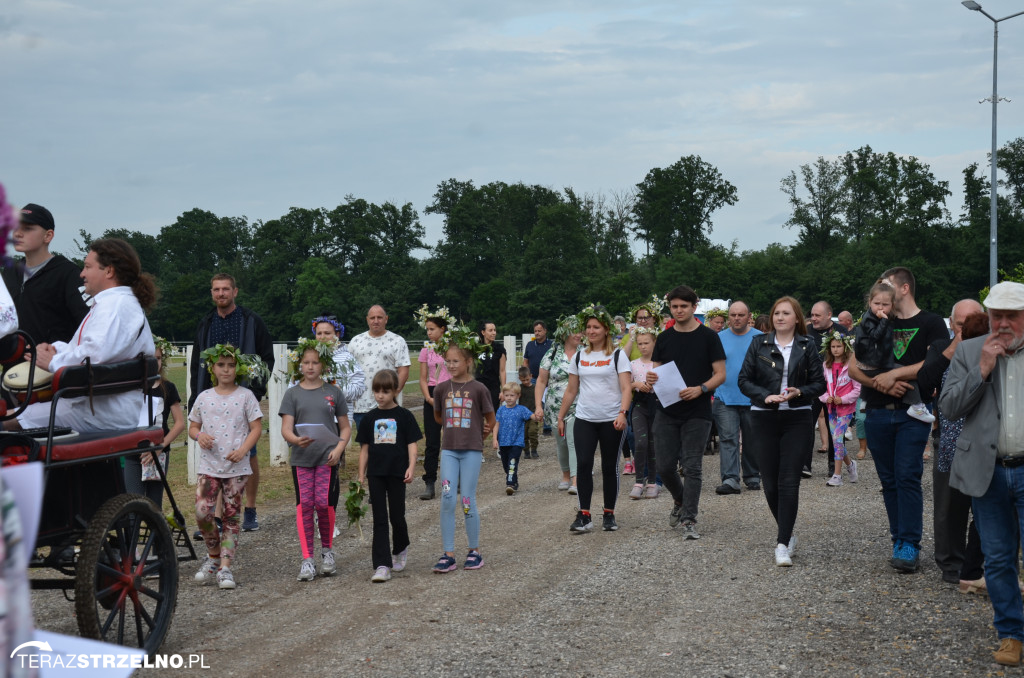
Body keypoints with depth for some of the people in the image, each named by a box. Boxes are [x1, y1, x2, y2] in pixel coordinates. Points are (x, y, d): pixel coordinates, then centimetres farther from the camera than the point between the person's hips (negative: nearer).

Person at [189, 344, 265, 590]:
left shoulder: (245, 396, 1)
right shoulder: (204, 397, 9)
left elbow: (256, 428, -1)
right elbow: (192, 426, 16)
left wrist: (243, 449, -16)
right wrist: (199, 435, -8)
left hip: (237, 467, -2)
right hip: (208, 466, 2)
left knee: (231, 517, 0)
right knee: (202, 513, -10)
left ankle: (225, 567, 4)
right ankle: (213, 556, 14)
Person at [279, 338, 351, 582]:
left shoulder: (333, 392, 8)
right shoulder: (292, 394, 7)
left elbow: (345, 427, 11)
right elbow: (286, 428, -2)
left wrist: (338, 449, -6)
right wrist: (296, 440, -24)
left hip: (327, 458, 0)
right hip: (300, 458, 1)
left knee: (324, 503, -8)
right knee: (304, 504, -3)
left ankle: (327, 550, 16)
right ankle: (307, 558, 3)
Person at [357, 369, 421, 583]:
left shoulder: (404, 416, -1)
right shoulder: (370, 418, 6)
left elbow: (412, 445, -2)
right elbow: (364, 448, 10)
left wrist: (411, 467, -15)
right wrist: (361, 475, 6)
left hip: (397, 473, -2)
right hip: (376, 474, 2)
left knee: (397, 516, 7)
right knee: (380, 519, 0)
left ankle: (400, 550, 36)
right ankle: (381, 565, -3)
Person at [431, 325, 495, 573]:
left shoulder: (479, 389, -7)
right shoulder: (442, 388, 3)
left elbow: (490, 421, 5)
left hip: (472, 450, -3)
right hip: (448, 449, 3)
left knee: (468, 501, -1)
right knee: (447, 499, -3)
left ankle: (474, 551, 14)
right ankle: (448, 554, 2)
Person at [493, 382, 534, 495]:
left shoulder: (521, 409, -2)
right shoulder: (501, 410, 6)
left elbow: (532, 416, -15)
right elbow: (496, 425, 7)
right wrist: (495, 439, -1)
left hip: (517, 442, -4)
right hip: (503, 442, 4)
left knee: (512, 464, -17)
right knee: (505, 465, 12)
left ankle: (511, 484, -21)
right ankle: (515, 484, 27)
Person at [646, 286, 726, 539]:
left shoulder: (708, 337, -1)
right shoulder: (664, 338, 9)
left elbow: (720, 374, -3)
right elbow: (657, 372, 14)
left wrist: (700, 389, -20)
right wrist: (651, 379, -10)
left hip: (697, 413, -3)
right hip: (666, 412, 3)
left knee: (692, 467, -3)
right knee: (664, 466, 2)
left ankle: (689, 520, 2)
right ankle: (681, 501, 30)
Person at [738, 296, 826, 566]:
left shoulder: (807, 347, 4)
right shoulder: (759, 344, 6)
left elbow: (819, 383, 5)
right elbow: (744, 380, 4)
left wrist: (799, 392, -15)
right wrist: (765, 396, -12)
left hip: (796, 419, -1)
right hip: (764, 419, 2)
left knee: (789, 482, -8)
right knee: (770, 482, 5)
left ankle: (782, 544, -9)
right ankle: (788, 533, 26)